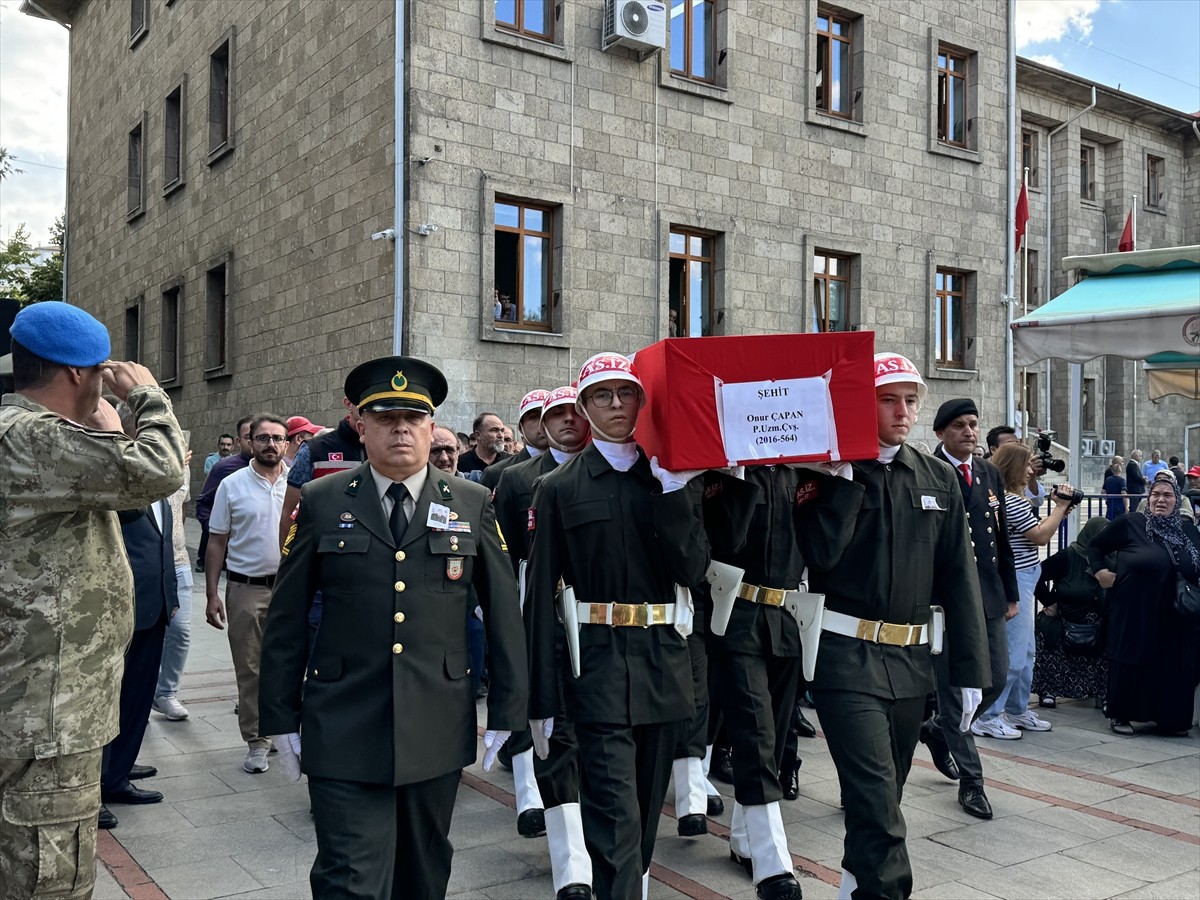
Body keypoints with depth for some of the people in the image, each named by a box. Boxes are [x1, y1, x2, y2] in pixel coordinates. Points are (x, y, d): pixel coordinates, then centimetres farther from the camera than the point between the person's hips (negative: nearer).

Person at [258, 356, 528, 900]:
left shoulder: (472, 505, 3)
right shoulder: (321, 503, 0)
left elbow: (504, 614, 4)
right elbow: (286, 620, 4)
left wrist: (506, 713, 3)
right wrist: (281, 718, 4)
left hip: (438, 730, 2)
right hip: (344, 733, -2)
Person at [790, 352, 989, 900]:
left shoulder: (939, 479, 8)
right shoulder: (828, 475, -4)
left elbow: (959, 578, 6)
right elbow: (820, 554, -19)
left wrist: (970, 669, 3)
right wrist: (844, 476, -18)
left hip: (912, 661, 5)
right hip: (846, 656, -5)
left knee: (882, 797, 17)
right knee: (877, 799, -10)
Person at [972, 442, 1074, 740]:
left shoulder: (1015, 499, 14)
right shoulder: (1010, 501, -19)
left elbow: (1035, 532, 18)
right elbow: (1041, 537, -16)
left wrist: (1059, 511, 9)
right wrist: (1060, 507, -6)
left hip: (1022, 580, 11)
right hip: (1015, 580, -11)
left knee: (1026, 651, 17)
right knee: (1012, 655, -7)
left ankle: (1018, 711, 28)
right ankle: (987, 718, -1)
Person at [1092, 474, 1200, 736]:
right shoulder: (1130, 524, -2)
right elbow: (1095, 547, 8)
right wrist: (1101, 572, -6)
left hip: (1175, 619, 4)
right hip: (1135, 615, -4)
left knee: (1172, 668, 5)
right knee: (1131, 663, 1)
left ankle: (1170, 719, 20)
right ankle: (1122, 716, 14)